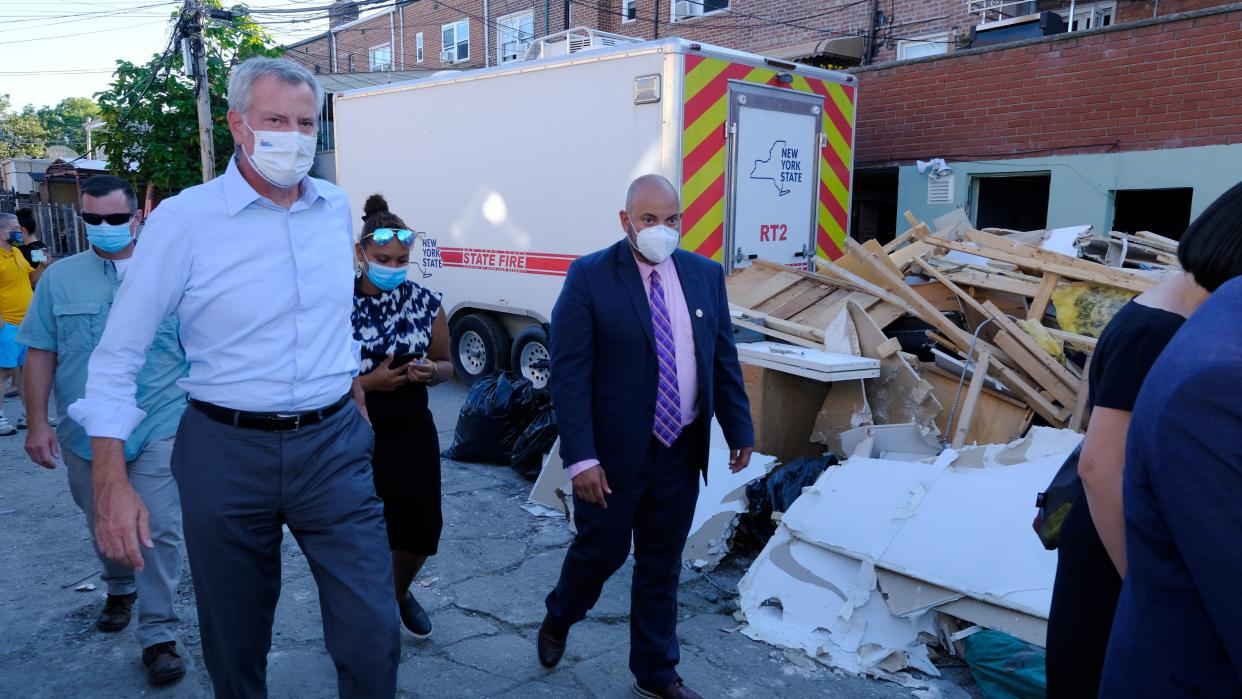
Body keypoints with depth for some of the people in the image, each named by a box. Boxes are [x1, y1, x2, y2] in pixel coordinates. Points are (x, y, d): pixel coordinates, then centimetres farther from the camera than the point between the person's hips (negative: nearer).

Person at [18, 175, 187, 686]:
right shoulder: (60, 278, 5)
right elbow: (40, 353, 6)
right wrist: (38, 423, 1)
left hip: (159, 430, -3)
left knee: (159, 531, -5)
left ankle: (157, 635, 5)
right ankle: (119, 590, 46)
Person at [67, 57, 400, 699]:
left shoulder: (337, 209, 4)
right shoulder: (183, 220, -9)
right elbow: (117, 355, -6)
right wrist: (111, 482, -11)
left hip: (333, 445, 3)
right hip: (227, 451, -2)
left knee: (373, 638, 1)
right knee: (234, 644, 16)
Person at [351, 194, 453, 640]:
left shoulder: (425, 302, 0)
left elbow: (446, 366, 10)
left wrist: (429, 372, -12)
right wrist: (370, 382, -21)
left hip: (412, 434, 3)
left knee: (419, 533, 8)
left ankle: (400, 592, 42)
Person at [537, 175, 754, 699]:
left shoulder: (706, 275, 4)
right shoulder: (589, 277, -10)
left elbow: (723, 360, 10)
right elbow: (568, 374, -14)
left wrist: (739, 430, 8)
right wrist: (581, 457, -19)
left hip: (682, 450, 4)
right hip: (615, 451, -4)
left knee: (661, 565, 14)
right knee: (601, 550, 12)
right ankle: (558, 618, 44)